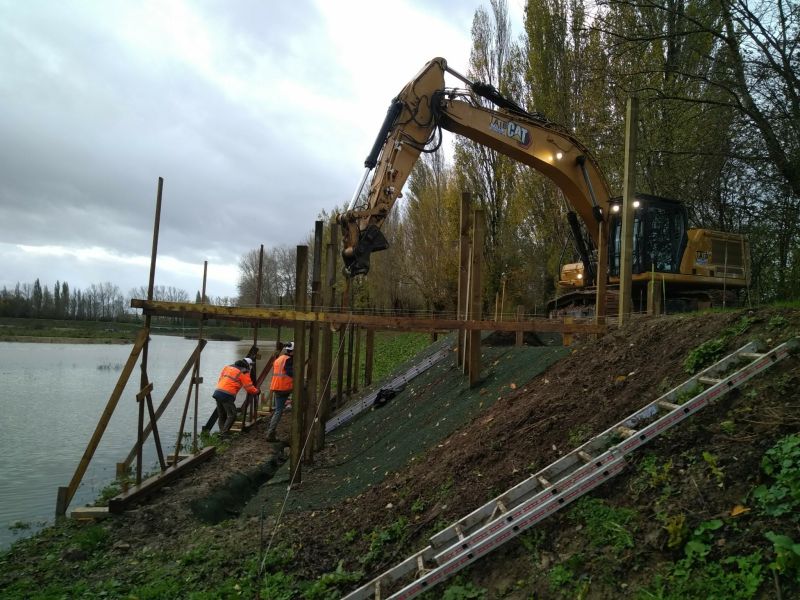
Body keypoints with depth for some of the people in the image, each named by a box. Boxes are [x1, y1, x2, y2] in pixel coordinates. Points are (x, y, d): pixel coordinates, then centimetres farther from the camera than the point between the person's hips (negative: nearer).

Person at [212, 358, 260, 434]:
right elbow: (249, 387, 1)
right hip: (227, 395, -7)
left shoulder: (228, 367, 19)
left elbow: (220, 379, 21)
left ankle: (222, 431, 17)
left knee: (221, 416, 17)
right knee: (232, 415, 0)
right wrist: (257, 391, 18)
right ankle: (224, 433, -8)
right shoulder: (244, 373, 0)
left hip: (217, 392, 7)